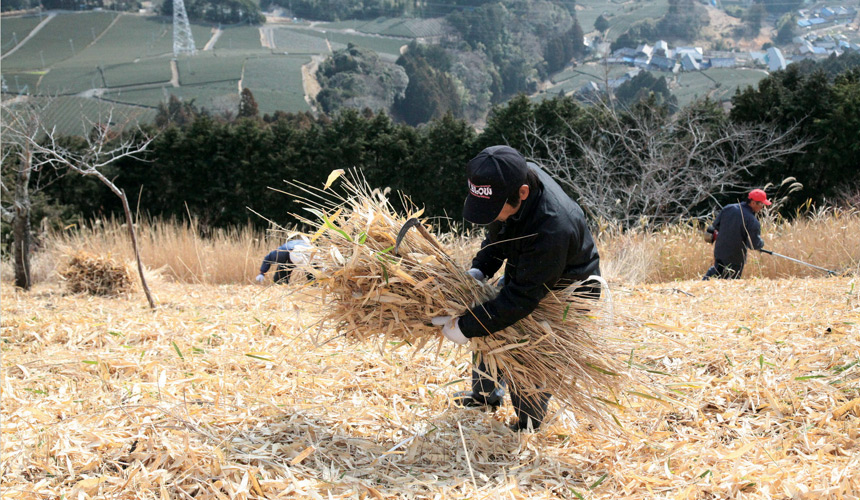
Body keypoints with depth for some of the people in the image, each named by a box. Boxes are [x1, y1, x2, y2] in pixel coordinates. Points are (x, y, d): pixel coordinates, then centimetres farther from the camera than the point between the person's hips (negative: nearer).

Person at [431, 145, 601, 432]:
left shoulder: (553, 228, -45)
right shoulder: (514, 178, -21)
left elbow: (522, 299, -38)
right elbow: (498, 234, 0)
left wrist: (465, 327, -35)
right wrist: (479, 270, -15)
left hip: (565, 293, -8)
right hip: (524, 274, 8)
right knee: (488, 320, 20)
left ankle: (527, 428, 23)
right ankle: (486, 393, 43)